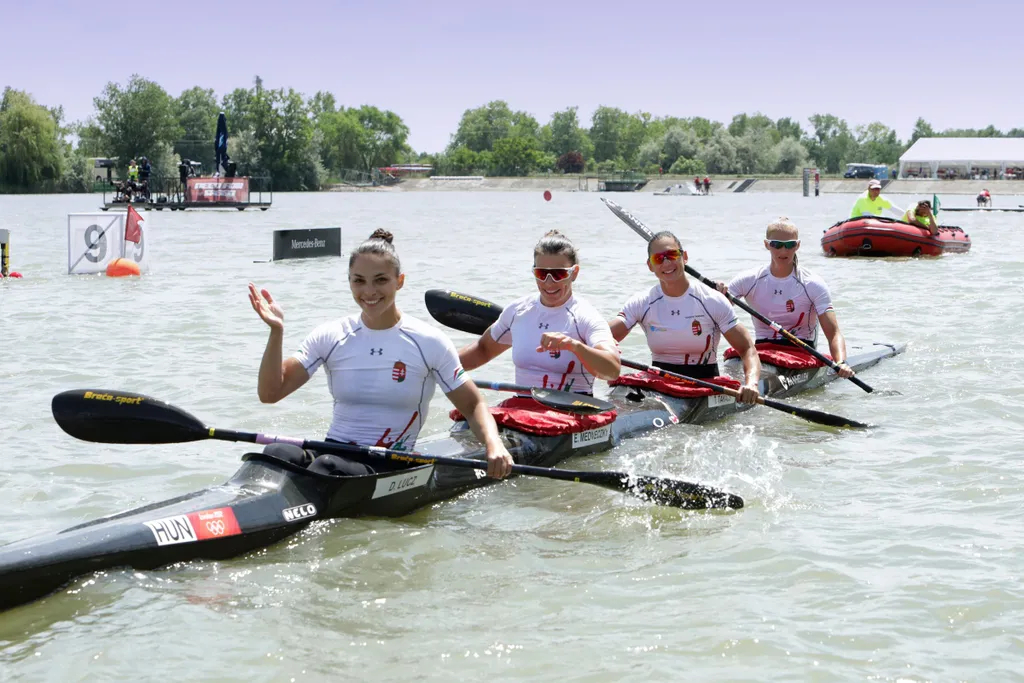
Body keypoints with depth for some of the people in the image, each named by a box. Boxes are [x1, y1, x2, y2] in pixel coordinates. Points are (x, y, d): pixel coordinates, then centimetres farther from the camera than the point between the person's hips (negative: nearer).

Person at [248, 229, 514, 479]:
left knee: (328, 465, -37)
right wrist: (276, 331, -13)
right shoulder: (330, 337, 7)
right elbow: (270, 393, 1)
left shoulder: (428, 342, 1)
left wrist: (494, 445, -17)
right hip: (332, 451, 3)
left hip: (391, 466, -3)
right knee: (278, 453, -32)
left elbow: (473, 405, 4)